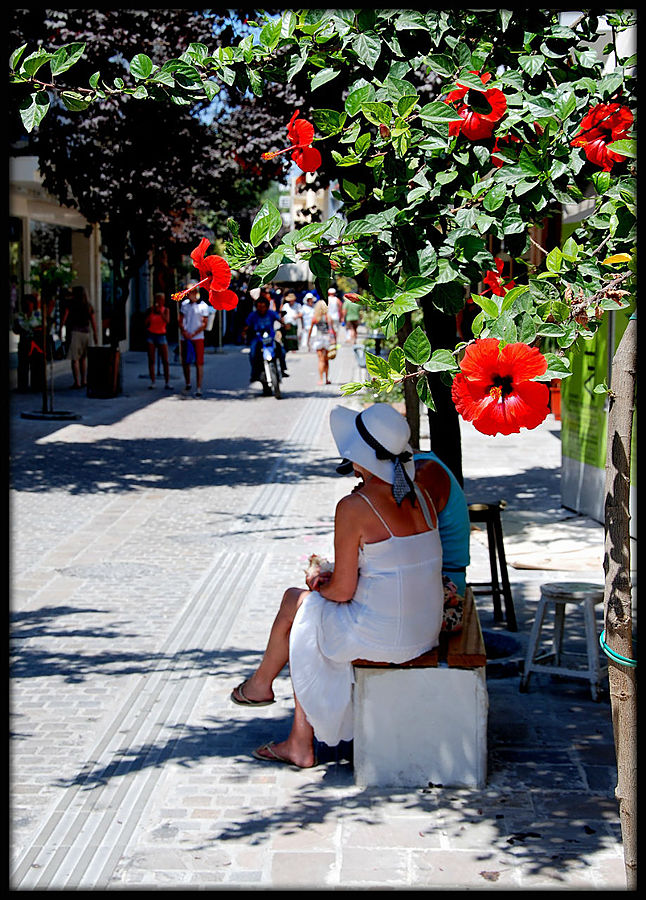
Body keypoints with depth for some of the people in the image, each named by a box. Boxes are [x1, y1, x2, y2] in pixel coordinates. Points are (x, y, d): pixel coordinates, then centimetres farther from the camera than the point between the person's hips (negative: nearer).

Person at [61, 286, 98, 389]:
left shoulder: (71, 304, -2)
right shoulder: (88, 305, 9)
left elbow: (64, 317, -9)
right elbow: (93, 320, 8)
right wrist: (95, 334, 13)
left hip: (73, 331, -4)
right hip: (85, 332, 4)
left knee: (74, 358, -4)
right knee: (83, 358, 16)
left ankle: (77, 382, -8)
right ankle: (83, 381, 16)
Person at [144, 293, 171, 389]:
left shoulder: (166, 310, 2)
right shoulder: (150, 310, 2)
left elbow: (167, 321, -14)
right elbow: (146, 323, -4)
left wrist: (160, 312, -22)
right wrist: (151, 313, -12)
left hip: (161, 335, -1)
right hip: (151, 335, 1)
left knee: (165, 361, -6)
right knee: (151, 360, -1)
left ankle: (167, 383, -5)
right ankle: (152, 382, 3)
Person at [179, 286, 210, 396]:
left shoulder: (203, 306, -3)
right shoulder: (184, 304, 10)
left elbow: (204, 324, -6)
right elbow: (181, 320, 14)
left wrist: (193, 334, -11)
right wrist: (184, 331, -3)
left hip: (197, 338, -4)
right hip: (185, 338, 4)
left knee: (199, 363, -6)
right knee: (185, 362, 9)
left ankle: (198, 388, -6)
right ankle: (188, 384, 28)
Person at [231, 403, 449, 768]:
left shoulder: (354, 508, -19)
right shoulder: (423, 496, -1)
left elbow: (343, 590, -16)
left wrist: (320, 584, 10)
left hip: (380, 638, -7)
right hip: (425, 635, 7)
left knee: (296, 599, 19)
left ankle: (261, 683, 47)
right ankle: (300, 744, 33)